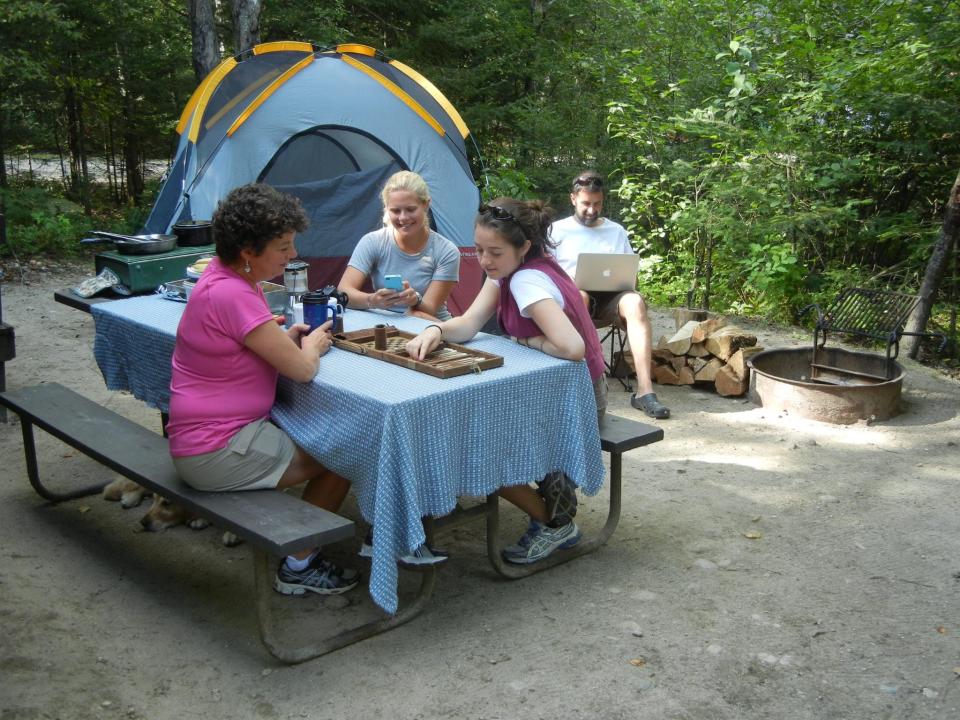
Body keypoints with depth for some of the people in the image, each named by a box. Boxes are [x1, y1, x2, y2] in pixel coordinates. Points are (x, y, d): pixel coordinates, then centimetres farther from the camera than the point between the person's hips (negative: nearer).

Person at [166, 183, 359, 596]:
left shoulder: (226, 276, 5)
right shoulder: (231, 295, -26)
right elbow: (301, 369, -24)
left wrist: (288, 339, -2)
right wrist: (311, 346, -2)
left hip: (210, 433, 10)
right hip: (215, 451, -10)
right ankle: (299, 568, 12)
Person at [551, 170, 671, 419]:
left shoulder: (617, 231, 20)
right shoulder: (558, 231, 12)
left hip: (609, 298, 2)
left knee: (635, 302, -33)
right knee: (580, 296, -40)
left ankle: (644, 390, -40)